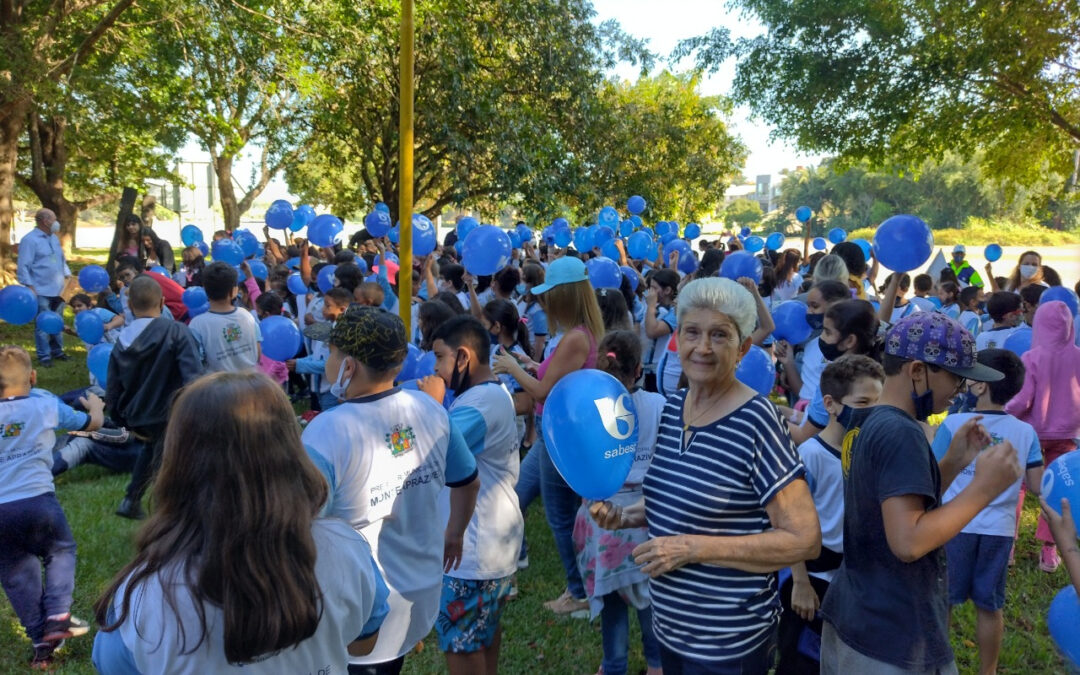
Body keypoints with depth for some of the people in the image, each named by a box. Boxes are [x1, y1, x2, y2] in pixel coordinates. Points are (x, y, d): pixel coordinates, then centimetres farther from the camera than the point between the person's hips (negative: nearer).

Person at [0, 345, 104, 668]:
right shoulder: (46, 405, 5)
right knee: (61, 551, 23)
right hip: (37, 500, -2)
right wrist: (95, 405, 42)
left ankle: (40, 641, 18)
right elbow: (92, 422, 21)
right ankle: (58, 617, 7)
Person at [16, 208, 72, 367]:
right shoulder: (29, 240, -11)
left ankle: (56, 351, 26)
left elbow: (62, 259, 23)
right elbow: (23, 266, -13)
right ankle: (44, 356, 4)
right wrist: (29, 287, -17)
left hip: (58, 290, 8)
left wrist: (67, 276, 11)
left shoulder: (54, 238, 14)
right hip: (42, 292, -7)